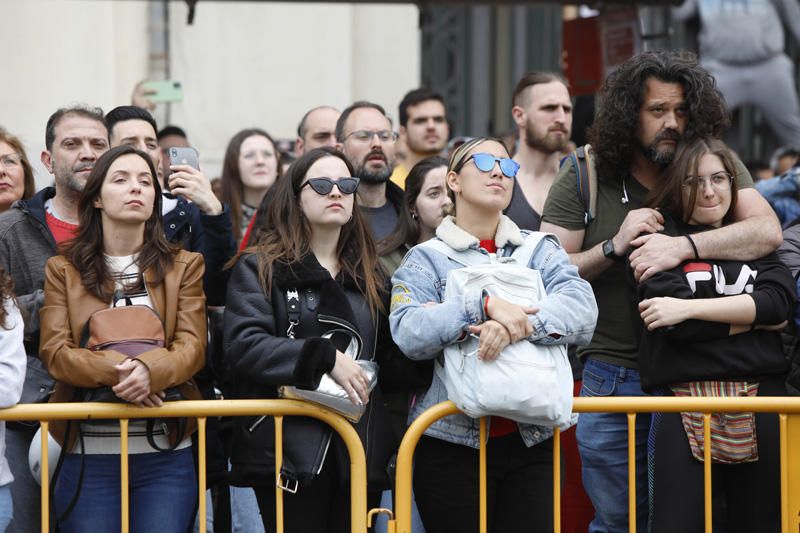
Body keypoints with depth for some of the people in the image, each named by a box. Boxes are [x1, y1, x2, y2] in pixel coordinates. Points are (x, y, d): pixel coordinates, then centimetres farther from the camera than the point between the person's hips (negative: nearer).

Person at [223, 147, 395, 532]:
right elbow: (244, 346, -13)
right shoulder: (260, 268, 3)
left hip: (359, 449, 5)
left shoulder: (368, 274, 20)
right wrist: (325, 357, -20)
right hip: (290, 451, -5)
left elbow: (388, 353, 23)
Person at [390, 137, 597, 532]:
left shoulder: (540, 250, 11)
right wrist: (486, 304, -25)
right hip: (452, 441, -2)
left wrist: (518, 326, -25)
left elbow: (582, 308, -8)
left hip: (530, 439, 2)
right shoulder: (426, 259, 4)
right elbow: (409, 333, -15)